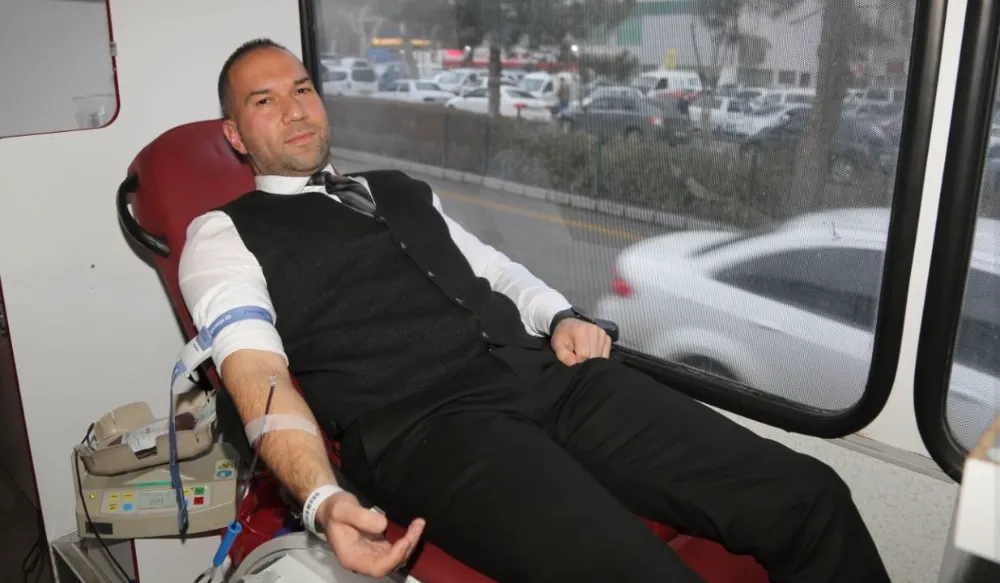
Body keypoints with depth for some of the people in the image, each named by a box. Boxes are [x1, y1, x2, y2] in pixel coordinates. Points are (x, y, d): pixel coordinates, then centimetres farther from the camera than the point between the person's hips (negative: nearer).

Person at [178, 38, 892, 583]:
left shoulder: (403, 191, 28)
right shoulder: (224, 234, 12)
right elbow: (258, 374, -2)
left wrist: (563, 317, 6)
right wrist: (324, 499, -20)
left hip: (547, 373, 6)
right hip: (425, 424, -5)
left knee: (807, 497, -9)